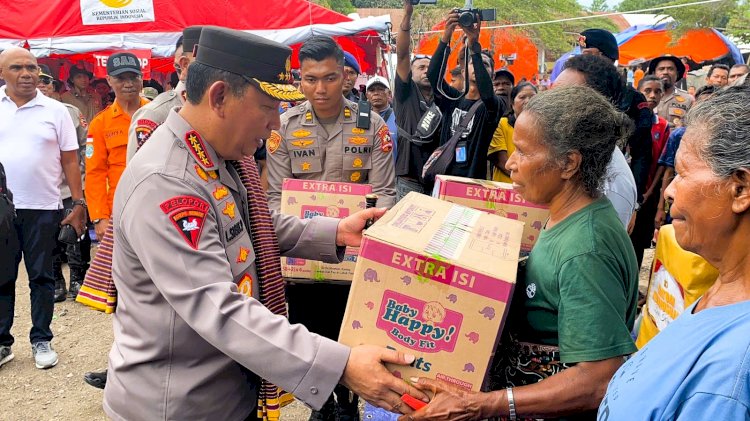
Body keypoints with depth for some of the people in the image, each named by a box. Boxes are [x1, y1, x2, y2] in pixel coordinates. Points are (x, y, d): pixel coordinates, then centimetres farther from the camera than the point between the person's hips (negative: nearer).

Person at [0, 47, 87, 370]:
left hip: (42, 209, -1)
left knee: (42, 277, 8)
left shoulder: (55, 110, 2)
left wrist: (78, 204, -1)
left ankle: (41, 340, 20)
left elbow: (70, 161, 4)